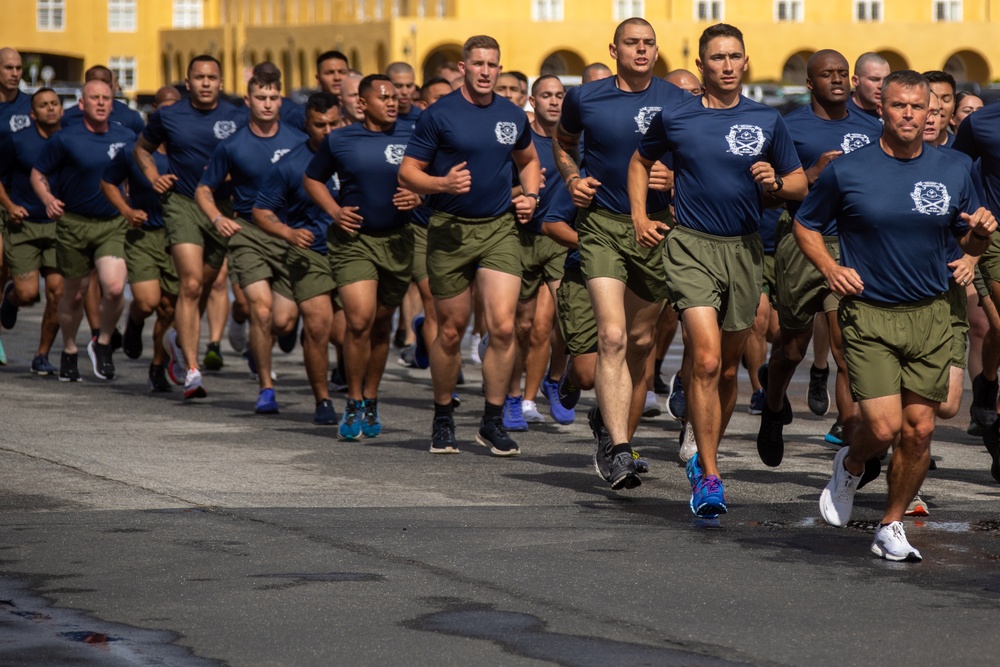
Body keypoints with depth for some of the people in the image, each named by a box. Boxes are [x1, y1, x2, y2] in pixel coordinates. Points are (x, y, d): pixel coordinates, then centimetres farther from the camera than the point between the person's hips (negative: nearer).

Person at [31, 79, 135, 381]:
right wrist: (48, 199, -18)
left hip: (112, 224, 1)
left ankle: (103, 344, 6)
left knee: (115, 288, -19)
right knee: (74, 294, 8)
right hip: (74, 223, -1)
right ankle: (69, 352, 31)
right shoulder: (65, 140, -7)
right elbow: (38, 173, 0)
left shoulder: (126, 138, 2)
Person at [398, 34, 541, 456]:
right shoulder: (439, 115, -4)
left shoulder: (513, 116, 7)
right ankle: (443, 418, 25)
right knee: (451, 331, 6)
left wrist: (530, 196, 7)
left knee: (503, 326, -11)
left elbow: (528, 161, 26)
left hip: (500, 229, 2)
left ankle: (493, 422, 1)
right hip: (450, 231, -2)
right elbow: (407, 172, -3)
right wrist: (443, 183, -21)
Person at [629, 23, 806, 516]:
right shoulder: (674, 119, 2)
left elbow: (800, 184, 12)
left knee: (728, 367, 12)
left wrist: (775, 183, -10)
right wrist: (640, 218, 8)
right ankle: (709, 477, -14)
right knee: (706, 359, -18)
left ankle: (705, 457, 33)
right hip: (691, 247, -3)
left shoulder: (767, 121, 5)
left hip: (744, 250, 3)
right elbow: (640, 162, 19)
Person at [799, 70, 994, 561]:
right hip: (869, 315, -3)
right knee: (884, 428, -12)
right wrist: (830, 268, -8)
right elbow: (805, 225, 9)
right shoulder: (847, 171, -3)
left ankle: (891, 526, 19)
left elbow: (970, 243, 16)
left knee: (919, 429, 2)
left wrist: (981, 233, -8)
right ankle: (850, 466, 23)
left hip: (930, 317, 3)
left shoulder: (953, 172, 5)